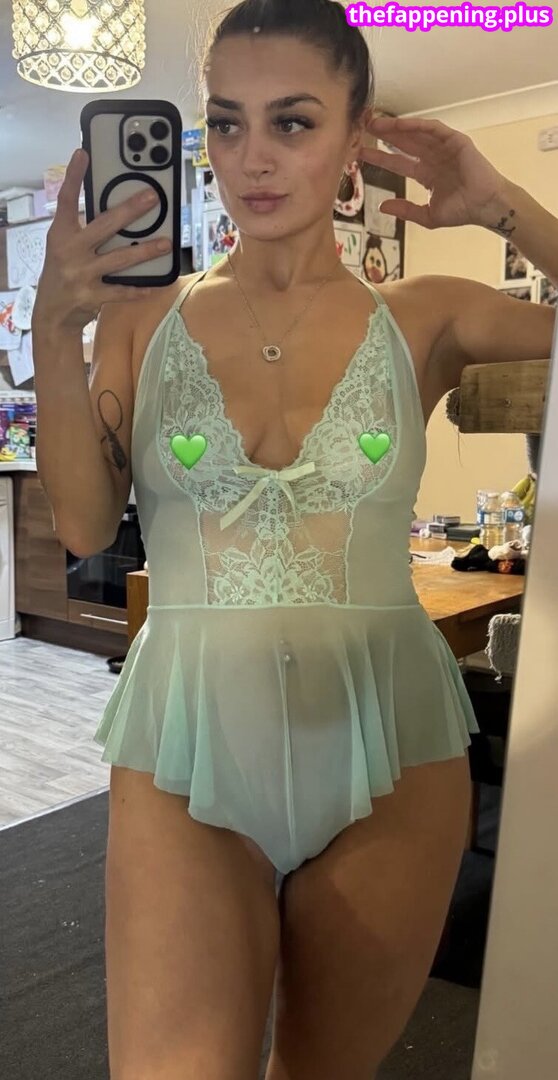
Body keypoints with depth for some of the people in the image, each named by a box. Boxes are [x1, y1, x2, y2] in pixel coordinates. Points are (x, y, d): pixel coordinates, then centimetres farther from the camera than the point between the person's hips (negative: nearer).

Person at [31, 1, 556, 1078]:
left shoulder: (422, 323, 1)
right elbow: (84, 526, -5)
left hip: (389, 752, 1)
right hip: (186, 750, 0)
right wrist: (55, 330, -15)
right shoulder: (143, 312, 3)